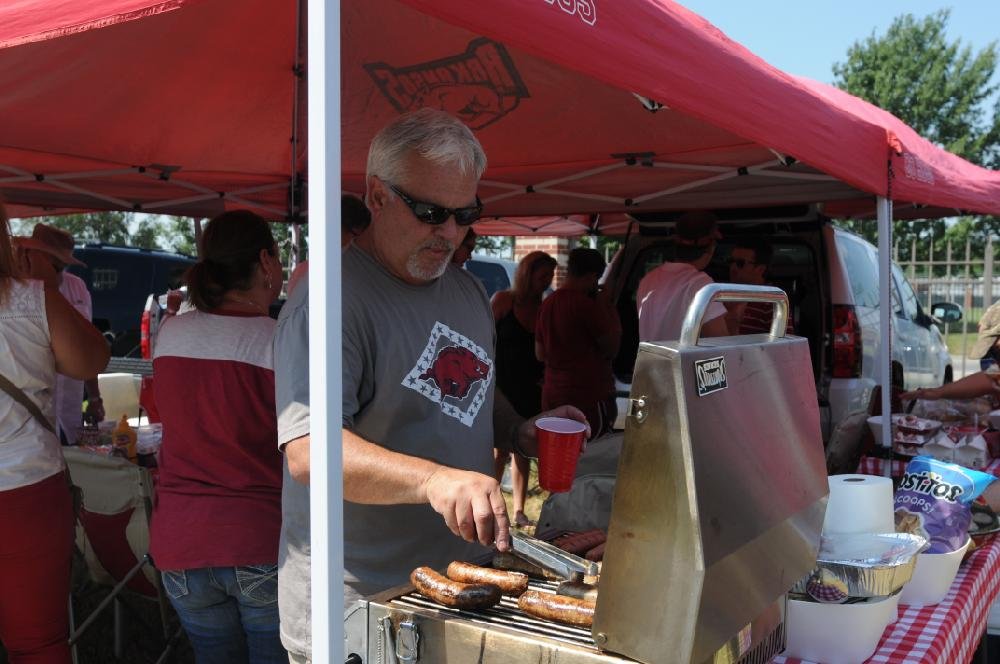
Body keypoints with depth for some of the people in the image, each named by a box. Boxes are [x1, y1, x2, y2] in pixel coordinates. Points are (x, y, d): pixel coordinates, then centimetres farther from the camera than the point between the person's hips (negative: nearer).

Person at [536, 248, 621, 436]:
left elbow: (540, 354, 18)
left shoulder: (547, 304, 10)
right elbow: (612, 349, -7)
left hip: (552, 395, 8)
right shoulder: (587, 304, -14)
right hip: (589, 398, -8)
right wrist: (609, 310, 1)